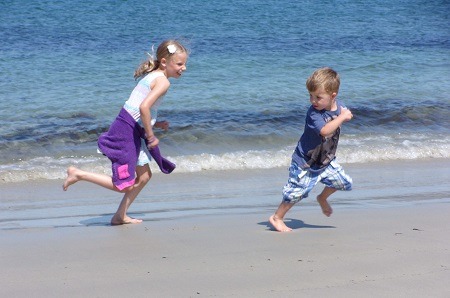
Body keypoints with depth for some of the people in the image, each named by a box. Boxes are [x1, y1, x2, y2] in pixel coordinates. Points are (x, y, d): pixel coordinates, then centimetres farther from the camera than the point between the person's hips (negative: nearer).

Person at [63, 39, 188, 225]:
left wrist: (155, 124, 13)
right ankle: (78, 174, 1)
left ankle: (120, 216, 23)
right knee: (124, 185, -6)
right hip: (127, 132, -10)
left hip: (133, 132, 10)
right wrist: (151, 136, -15)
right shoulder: (163, 81, -13)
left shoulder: (151, 76, 17)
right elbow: (144, 107, -26)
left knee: (144, 176, 17)